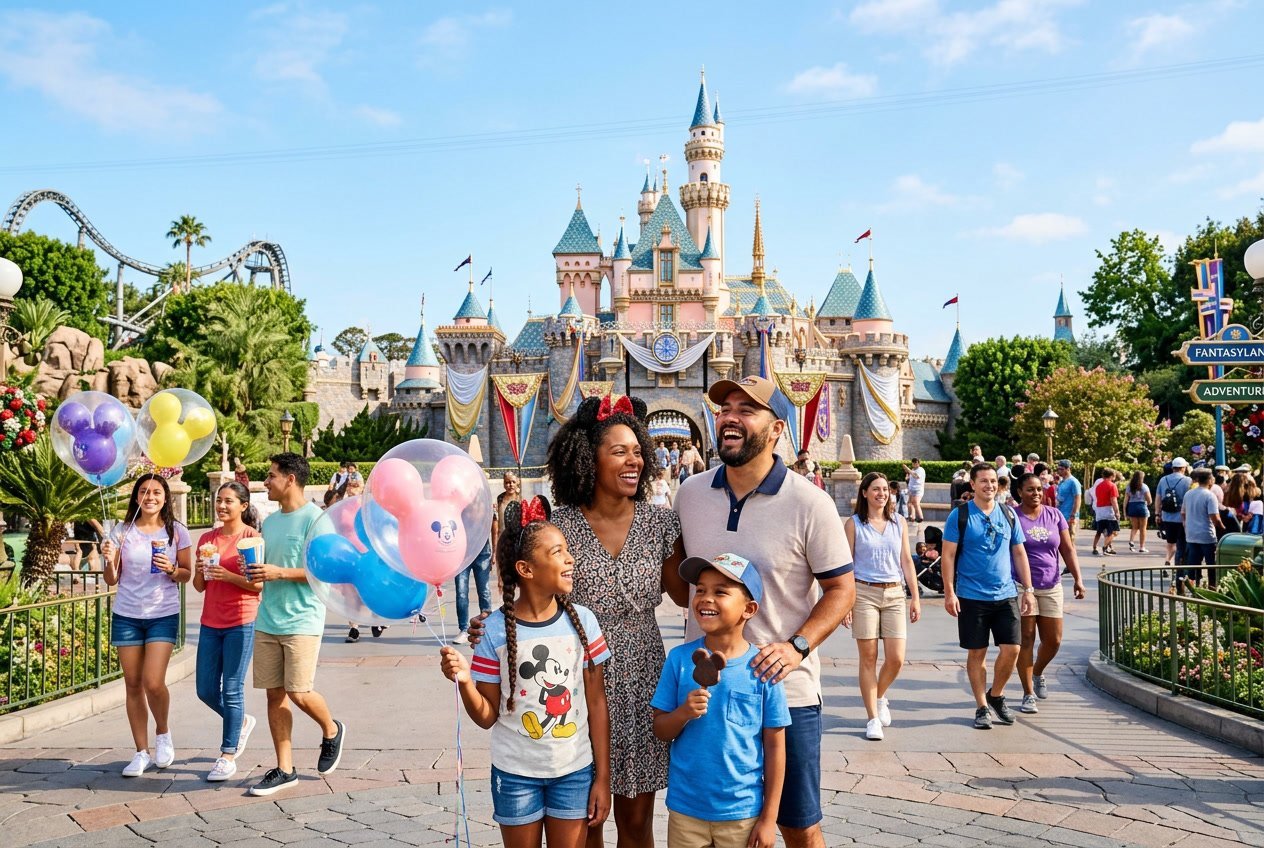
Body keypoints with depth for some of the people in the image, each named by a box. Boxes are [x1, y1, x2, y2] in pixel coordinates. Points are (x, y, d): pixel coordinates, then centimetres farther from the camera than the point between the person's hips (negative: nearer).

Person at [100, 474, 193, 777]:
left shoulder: (177, 531, 0)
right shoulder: (123, 531, 2)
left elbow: (187, 573, 5)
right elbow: (112, 580, 4)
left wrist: (172, 570, -15)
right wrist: (109, 561, -16)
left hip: (163, 615, -2)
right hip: (126, 615, 2)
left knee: (153, 682, -13)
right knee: (133, 684, 5)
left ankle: (163, 734, 16)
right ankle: (141, 752, 16)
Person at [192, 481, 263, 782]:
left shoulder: (252, 536, -6)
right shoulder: (207, 539, 10)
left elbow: (259, 584, -10)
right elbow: (199, 586, 12)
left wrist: (227, 575, -21)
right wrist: (201, 569, -8)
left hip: (241, 623, -6)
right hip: (211, 623, 6)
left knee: (232, 690, -3)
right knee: (206, 691, 10)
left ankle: (228, 755, 8)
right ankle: (241, 723, 36)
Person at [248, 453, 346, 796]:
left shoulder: (314, 518, -10)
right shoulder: (269, 521, 14)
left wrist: (280, 573, -19)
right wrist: (255, 572, 2)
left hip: (301, 621, -7)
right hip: (268, 621, 7)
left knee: (299, 693, -8)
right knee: (274, 694, 7)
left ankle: (332, 730, 23)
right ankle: (285, 769, 16)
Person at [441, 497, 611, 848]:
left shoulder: (582, 620, -8)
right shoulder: (496, 629, -12)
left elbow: (596, 703, -1)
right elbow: (487, 716, -5)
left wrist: (602, 778, 0)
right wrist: (465, 682, -24)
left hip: (575, 772, 1)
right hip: (516, 774, -1)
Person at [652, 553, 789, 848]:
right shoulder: (680, 658, -6)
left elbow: (775, 747, -4)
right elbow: (660, 730, 1)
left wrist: (769, 818, -3)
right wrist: (683, 713, -20)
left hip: (742, 814, -1)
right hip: (685, 809, 1)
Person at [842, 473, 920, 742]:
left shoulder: (899, 523, 11)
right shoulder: (853, 524, 2)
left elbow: (906, 561, 13)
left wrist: (915, 597, 8)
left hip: (894, 594, 3)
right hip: (864, 593, -3)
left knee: (896, 659, -2)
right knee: (868, 658, -1)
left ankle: (880, 696, 28)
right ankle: (873, 718, 9)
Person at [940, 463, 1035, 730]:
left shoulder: (1008, 514, 8)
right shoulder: (959, 515, -3)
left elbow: (1019, 553, 14)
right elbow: (948, 556, -4)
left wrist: (1028, 589, 9)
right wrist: (949, 592, -11)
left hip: (1006, 595, 3)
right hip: (971, 597, -3)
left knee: (1011, 649, -3)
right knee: (976, 652, 4)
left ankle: (996, 695, 22)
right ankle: (982, 707, 17)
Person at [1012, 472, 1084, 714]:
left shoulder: (1054, 515, 8)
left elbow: (1068, 549, 9)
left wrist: (1077, 578, -1)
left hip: (1051, 587, 4)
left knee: (1053, 640, 6)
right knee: (1026, 638, -3)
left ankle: (1037, 673, 36)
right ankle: (1028, 694, 7)